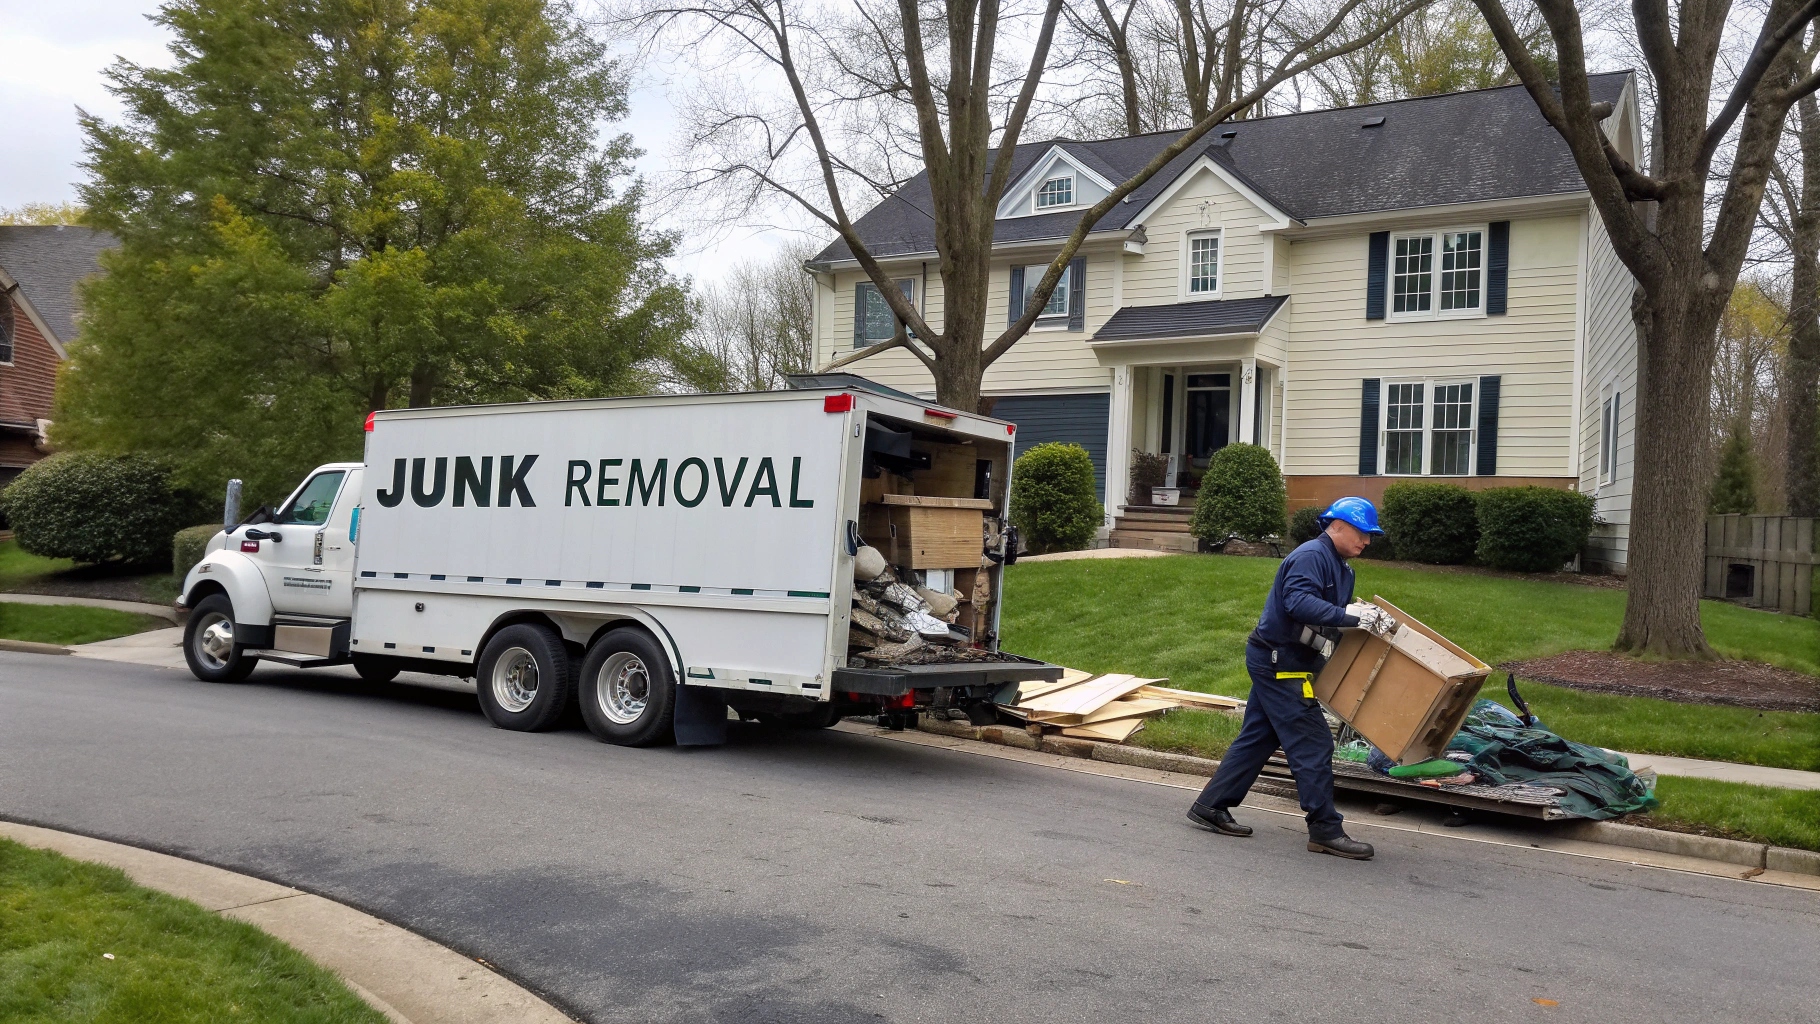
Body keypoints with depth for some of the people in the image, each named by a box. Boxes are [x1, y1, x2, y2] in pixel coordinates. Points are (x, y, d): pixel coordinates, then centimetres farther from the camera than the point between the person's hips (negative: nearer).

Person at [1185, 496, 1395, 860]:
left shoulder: (1341, 569, 16)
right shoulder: (1310, 556, -16)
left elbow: (1334, 616, 17)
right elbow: (1300, 603, -31)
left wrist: (1369, 620, 2)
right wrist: (1352, 617, -35)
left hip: (1279, 665, 11)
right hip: (1278, 662, -11)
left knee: (1257, 738, 14)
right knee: (1313, 744, -6)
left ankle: (1210, 807, 19)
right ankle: (1326, 830, 1)